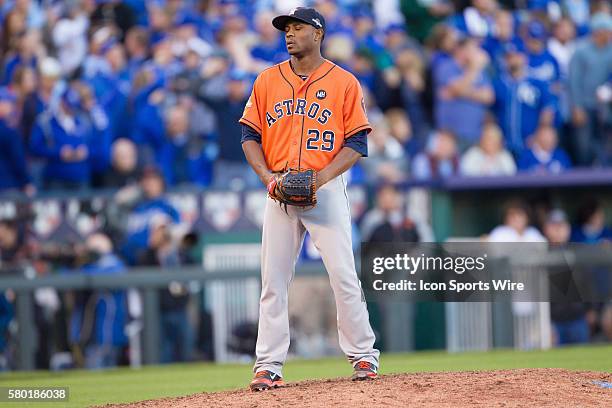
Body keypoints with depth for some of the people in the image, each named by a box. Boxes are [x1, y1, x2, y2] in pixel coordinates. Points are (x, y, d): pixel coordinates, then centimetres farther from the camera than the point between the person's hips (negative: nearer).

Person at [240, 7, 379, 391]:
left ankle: (364, 355, 4)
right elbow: (250, 135, 11)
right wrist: (267, 175, -6)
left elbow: (357, 143, -1)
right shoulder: (268, 80, 10)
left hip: (326, 188, -3)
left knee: (343, 275, -8)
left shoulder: (344, 83, 1)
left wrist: (324, 175, -16)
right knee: (273, 280, 0)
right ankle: (269, 366, 3)